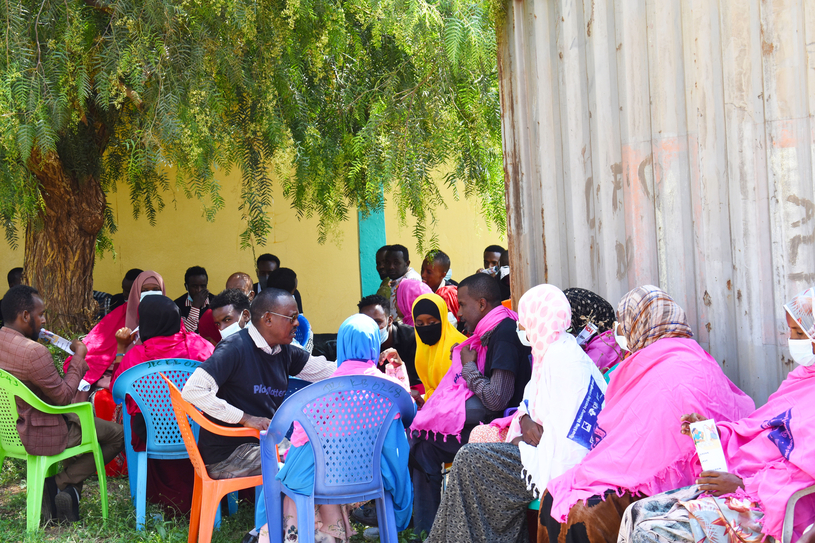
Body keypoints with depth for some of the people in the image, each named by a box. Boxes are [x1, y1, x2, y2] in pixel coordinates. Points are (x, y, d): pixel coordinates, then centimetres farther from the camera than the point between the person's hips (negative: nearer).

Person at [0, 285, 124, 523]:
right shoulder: (34, 352, -29)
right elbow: (64, 396, -19)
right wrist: (79, 357, -8)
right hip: (37, 434, -9)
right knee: (118, 435, 4)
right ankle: (61, 483, 3)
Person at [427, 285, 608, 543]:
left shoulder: (562, 357, -20)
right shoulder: (551, 351, 14)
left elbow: (563, 431, -25)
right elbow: (531, 401, 22)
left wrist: (525, 444, -16)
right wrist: (525, 419, 2)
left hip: (557, 462, -10)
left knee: (470, 459, -10)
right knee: (472, 456, 5)